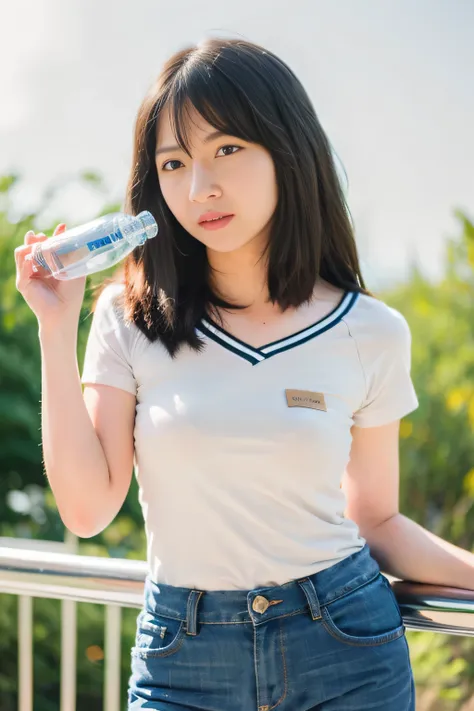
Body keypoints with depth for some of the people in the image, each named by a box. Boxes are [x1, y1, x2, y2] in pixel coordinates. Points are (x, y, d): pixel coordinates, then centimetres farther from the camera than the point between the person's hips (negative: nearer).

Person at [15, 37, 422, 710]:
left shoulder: (370, 334, -3)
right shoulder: (131, 319, -4)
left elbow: (374, 520, 7)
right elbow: (88, 508, -11)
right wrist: (58, 329, -13)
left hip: (344, 649, 1)